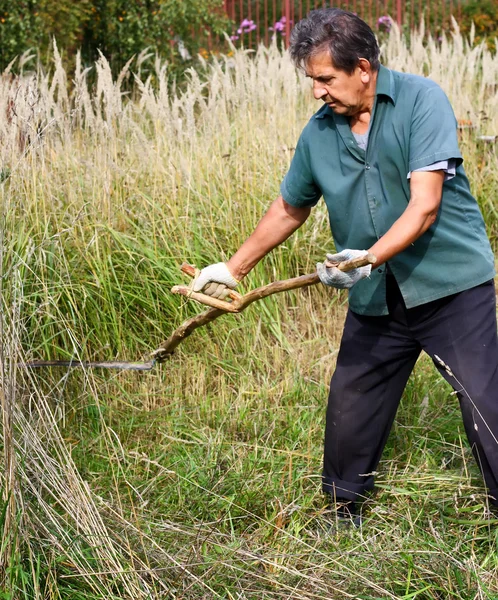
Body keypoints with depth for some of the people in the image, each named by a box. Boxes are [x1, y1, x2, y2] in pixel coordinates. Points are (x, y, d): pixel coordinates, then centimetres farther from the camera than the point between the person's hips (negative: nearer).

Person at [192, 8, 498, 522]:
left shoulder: (421, 100, -11)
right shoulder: (319, 133, 5)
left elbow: (425, 204, -20)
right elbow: (288, 211, 19)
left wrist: (370, 257, -32)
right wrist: (232, 269, 20)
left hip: (453, 288, -5)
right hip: (375, 301, 5)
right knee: (349, 414, 12)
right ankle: (341, 516, 32)